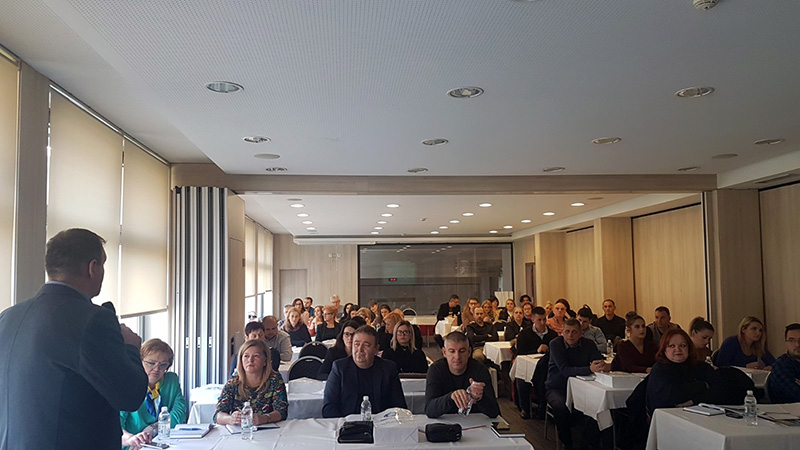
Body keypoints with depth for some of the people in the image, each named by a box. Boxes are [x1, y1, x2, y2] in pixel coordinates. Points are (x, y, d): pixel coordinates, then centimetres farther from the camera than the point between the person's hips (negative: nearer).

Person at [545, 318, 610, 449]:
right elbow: (564, 370, -25)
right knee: (561, 407, -34)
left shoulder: (588, 344, -2)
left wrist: (604, 366, -38)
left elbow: (600, 362, -12)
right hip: (556, 388, -3)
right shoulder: (555, 344, -14)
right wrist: (590, 369, -40)